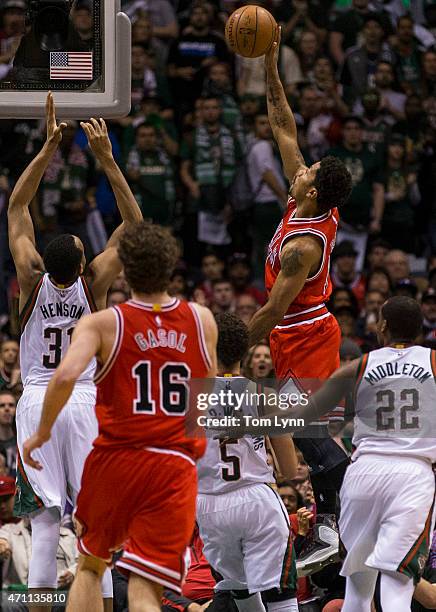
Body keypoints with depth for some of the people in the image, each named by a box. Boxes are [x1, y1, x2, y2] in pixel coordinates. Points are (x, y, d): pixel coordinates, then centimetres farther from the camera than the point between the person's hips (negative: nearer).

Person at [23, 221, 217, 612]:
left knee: (90, 567, 25)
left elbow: (66, 376, -18)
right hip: (176, 467, 0)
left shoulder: (102, 323, -2)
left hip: (115, 461, 0)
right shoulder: (202, 320, 7)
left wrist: (42, 432, -5)